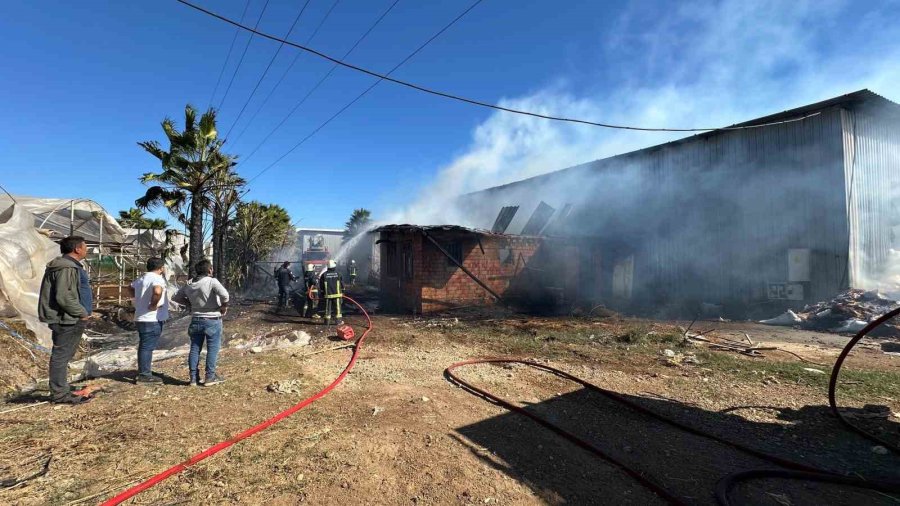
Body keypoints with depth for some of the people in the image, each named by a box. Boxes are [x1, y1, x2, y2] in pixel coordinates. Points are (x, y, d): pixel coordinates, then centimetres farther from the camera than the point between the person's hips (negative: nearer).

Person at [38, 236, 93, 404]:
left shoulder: (72, 266, 16)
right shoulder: (66, 268, -18)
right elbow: (64, 297, -25)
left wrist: (82, 311, 15)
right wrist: (81, 312, -15)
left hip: (72, 320, 11)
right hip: (67, 320, -11)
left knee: (64, 356, 17)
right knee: (61, 355, -3)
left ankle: (62, 390, 27)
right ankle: (60, 393, 4)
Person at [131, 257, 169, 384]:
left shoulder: (140, 279, 13)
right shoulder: (157, 279, -16)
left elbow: (130, 287, 32)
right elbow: (157, 291, -37)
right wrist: (154, 305, -21)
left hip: (140, 318, 9)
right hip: (153, 319, -9)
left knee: (144, 346, 16)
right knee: (147, 347, -3)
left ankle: (143, 373, 25)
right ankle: (144, 375, 3)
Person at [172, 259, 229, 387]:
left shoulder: (189, 285, 4)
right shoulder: (212, 281, -16)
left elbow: (176, 297, 15)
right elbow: (224, 294, -30)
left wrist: (190, 304, 16)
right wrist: (224, 307, -14)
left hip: (196, 320, 6)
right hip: (212, 320, -6)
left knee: (195, 349, 12)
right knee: (212, 349, 5)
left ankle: (194, 378, 18)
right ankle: (210, 377, 9)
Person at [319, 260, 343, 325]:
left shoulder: (324, 274, 0)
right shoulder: (338, 274, -3)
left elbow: (321, 285, 4)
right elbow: (342, 283, 2)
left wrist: (322, 293, 16)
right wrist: (342, 291, 15)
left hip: (328, 294, 1)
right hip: (337, 294, -1)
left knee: (328, 308, 8)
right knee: (337, 307, 5)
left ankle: (327, 321, 11)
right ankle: (338, 321, 6)